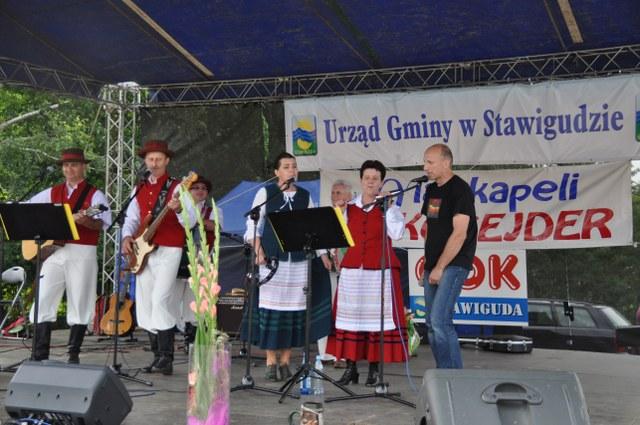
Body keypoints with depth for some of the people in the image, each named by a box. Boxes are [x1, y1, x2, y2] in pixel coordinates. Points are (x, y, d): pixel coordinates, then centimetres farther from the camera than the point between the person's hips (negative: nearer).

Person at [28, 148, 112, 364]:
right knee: (43, 301, -1)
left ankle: (74, 354, 9)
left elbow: (103, 223, -14)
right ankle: (40, 354, 3)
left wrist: (85, 220, -34)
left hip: (82, 254, -4)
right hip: (53, 251, 4)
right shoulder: (52, 193, 15)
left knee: (79, 304, 0)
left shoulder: (94, 194, 1)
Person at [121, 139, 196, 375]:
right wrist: (127, 236, -1)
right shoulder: (140, 190, 15)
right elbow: (131, 218, 19)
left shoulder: (176, 187, -2)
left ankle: (166, 358, -13)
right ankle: (158, 355, 17)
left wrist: (179, 209, -32)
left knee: (160, 300, -17)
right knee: (145, 304, 7)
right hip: (143, 252, 6)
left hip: (168, 251, -6)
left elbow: (191, 221, -11)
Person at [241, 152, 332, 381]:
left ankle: (285, 361, 11)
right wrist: (258, 251, -10)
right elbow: (253, 225, 2)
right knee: (271, 307, -5)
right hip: (272, 259, -3)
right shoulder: (266, 193, 4)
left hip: (298, 260, 3)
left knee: (294, 309, 2)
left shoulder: (305, 196, 12)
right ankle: (271, 362, 4)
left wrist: (323, 254, 8)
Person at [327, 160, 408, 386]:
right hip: (352, 268, 3)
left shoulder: (389, 207, 4)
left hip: (380, 270, -3)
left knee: (376, 316, -4)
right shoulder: (350, 208, 13)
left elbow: (397, 233, -12)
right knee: (350, 315, 1)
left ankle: (374, 370, 3)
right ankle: (350, 368, 8)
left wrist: (388, 207, -14)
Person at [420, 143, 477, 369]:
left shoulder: (460, 190, -10)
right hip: (433, 265, 9)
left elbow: (459, 234, -16)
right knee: (431, 324, 8)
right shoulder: (431, 190, 15)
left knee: (440, 321, -15)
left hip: (454, 265, -8)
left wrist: (440, 267, -16)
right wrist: (428, 262, 12)